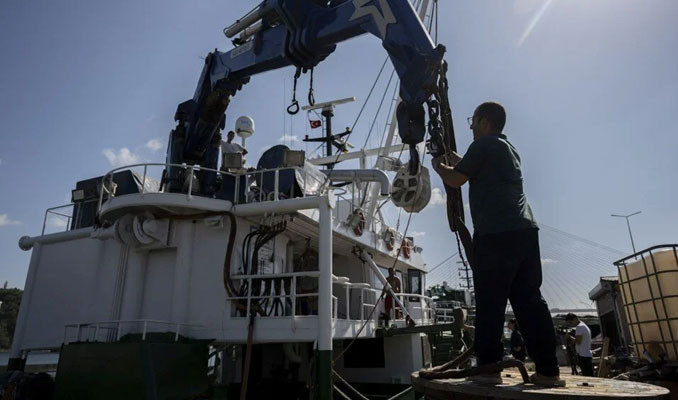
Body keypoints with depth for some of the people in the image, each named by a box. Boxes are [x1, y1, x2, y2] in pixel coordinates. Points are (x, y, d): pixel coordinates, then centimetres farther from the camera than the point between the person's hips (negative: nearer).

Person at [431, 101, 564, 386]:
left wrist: (439, 166, 18)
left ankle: (488, 368, 1)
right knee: (530, 300, 8)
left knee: (490, 303, -3)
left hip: (496, 234, -8)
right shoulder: (509, 148, 26)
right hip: (525, 230, 8)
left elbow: (455, 180, -1)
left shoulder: (484, 144, 0)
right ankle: (548, 370, 10)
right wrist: (458, 162, 41)